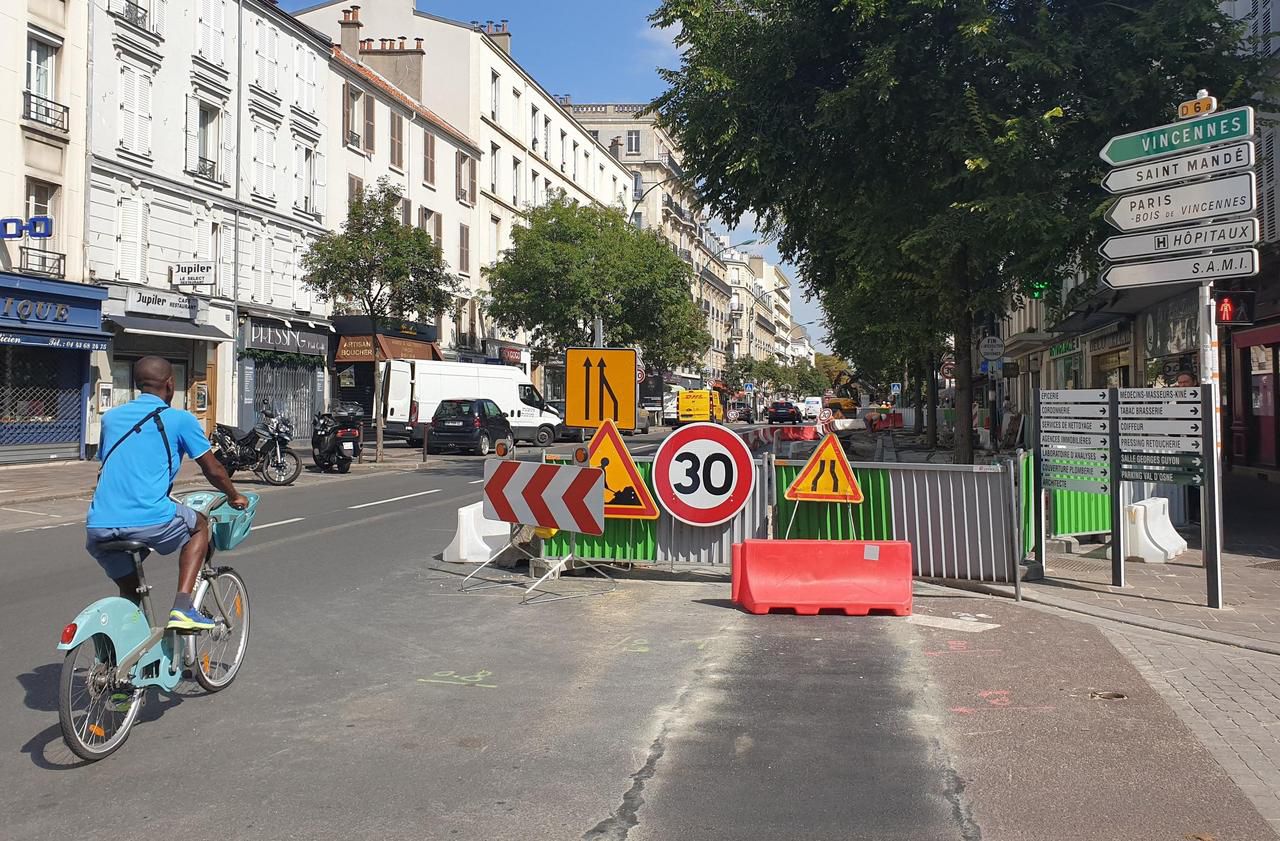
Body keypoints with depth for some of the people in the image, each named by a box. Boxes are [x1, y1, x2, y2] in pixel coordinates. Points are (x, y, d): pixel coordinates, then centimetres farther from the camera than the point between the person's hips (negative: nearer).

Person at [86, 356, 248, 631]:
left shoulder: (111, 417, 19)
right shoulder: (180, 419, 4)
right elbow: (213, 471, 9)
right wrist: (234, 497, 29)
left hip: (97, 529, 5)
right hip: (149, 521, -5)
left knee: (129, 591, 28)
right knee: (199, 526, 25)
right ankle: (182, 608, 10)